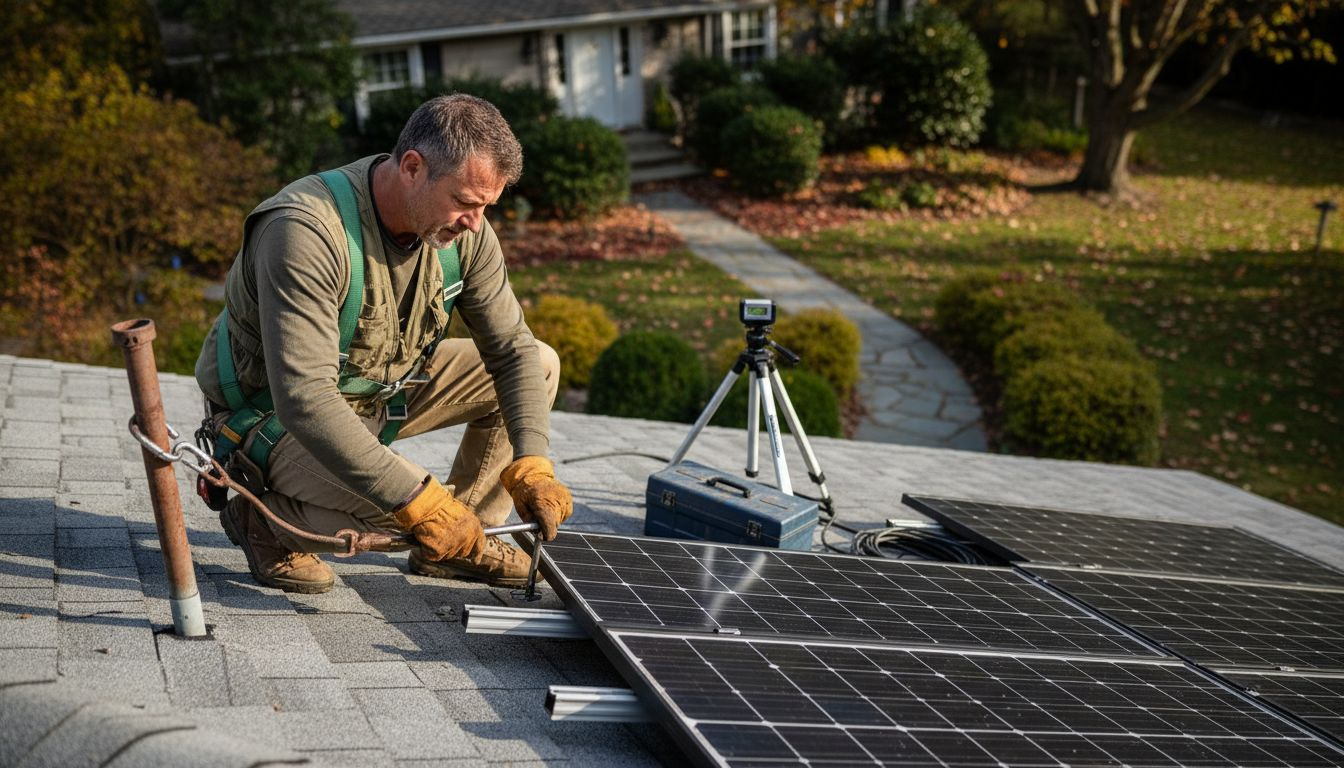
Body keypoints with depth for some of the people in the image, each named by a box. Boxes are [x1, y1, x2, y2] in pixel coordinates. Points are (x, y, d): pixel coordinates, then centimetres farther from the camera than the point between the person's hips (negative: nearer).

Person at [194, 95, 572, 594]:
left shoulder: (464, 232, -13)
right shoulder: (305, 232, -34)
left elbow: (512, 348, -5)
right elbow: (304, 401, -40)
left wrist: (532, 464, -20)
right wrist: (419, 502, -42)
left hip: (381, 391, 7)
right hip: (275, 417, -7)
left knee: (539, 366, -2)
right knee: (395, 504, -34)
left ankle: (459, 544, 8)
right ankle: (263, 518, -2)